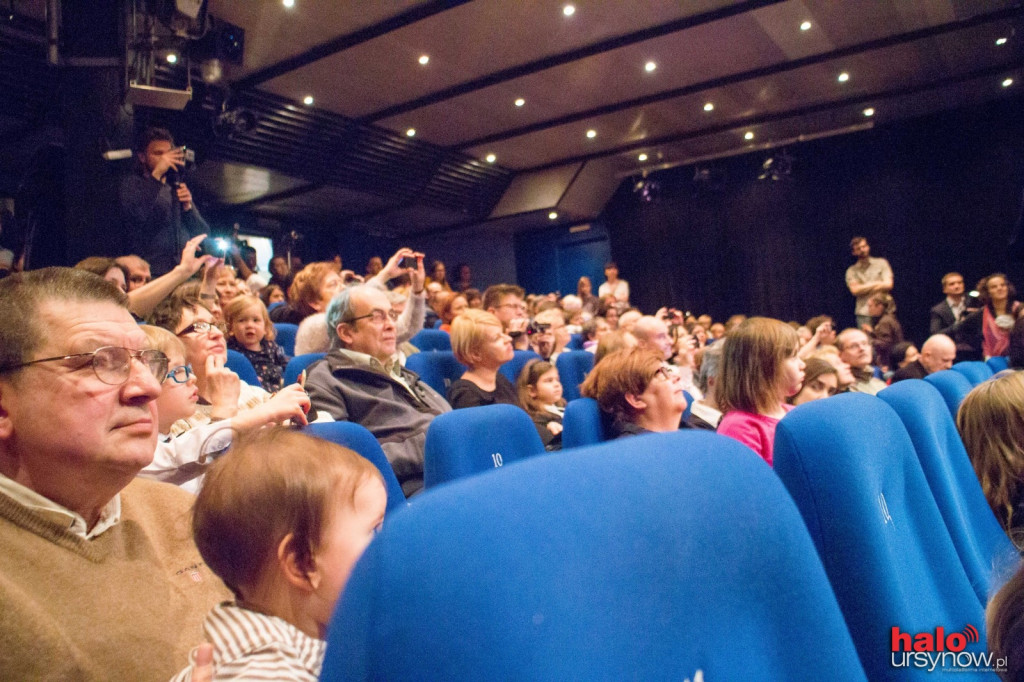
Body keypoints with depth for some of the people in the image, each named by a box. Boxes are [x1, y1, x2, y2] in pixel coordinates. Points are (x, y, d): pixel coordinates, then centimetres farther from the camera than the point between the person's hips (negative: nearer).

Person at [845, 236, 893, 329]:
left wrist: (864, 288, -2)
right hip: (863, 313, 0)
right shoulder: (851, 271, 9)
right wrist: (876, 283, -3)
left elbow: (888, 285, -2)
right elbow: (855, 290, -6)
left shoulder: (881, 263, 9)